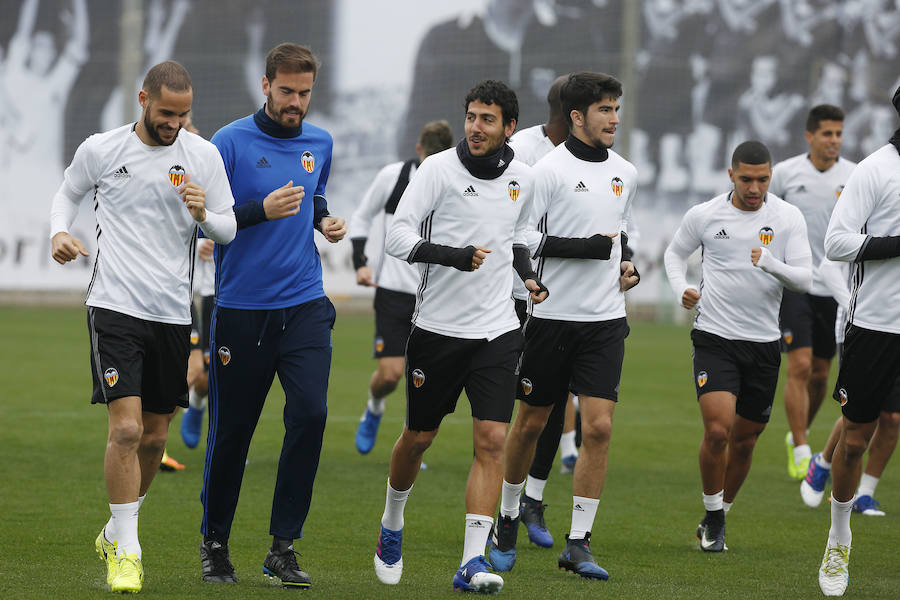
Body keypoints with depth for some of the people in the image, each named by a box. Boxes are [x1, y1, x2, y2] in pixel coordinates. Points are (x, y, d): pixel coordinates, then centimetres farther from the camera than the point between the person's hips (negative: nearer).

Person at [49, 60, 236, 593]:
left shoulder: (203, 155, 1)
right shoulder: (100, 150, -2)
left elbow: (229, 230, 5)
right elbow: (69, 193, 17)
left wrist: (203, 215, -17)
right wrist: (60, 231, -3)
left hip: (173, 312, 3)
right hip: (115, 306, -3)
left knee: (154, 437, 10)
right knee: (126, 429, -15)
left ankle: (116, 533, 32)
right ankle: (126, 551, -6)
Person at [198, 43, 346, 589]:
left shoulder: (320, 144, 10)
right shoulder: (231, 142, -6)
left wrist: (325, 219, 6)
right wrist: (262, 210, -20)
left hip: (305, 305, 3)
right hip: (241, 310, -3)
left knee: (310, 412, -13)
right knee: (231, 429, 3)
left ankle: (284, 546, -5)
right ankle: (214, 544, 23)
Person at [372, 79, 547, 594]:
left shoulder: (522, 178, 6)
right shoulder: (439, 169, -8)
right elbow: (399, 235, -13)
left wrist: (528, 273, 8)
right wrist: (453, 256, -27)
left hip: (498, 330, 2)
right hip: (438, 327, -2)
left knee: (492, 441, -10)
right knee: (419, 436, 10)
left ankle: (473, 561, -11)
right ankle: (392, 525, 38)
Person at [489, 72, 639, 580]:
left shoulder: (625, 173, 12)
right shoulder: (550, 170, -7)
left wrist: (628, 266, 7)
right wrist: (587, 247, -17)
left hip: (606, 319, 4)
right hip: (552, 314, -4)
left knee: (599, 426, -7)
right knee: (531, 422, 7)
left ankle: (579, 543, -4)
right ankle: (508, 520, 27)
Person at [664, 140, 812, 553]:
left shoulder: (788, 217, -2)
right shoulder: (704, 215, -2)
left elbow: (804, 279, -9)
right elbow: (675, 252, 17)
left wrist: (771, 264, -28)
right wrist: (681, 289, -3)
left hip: (763, 342, 2)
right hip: (714, 337, -2)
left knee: (744, 441, 9)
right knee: (717, 430, -18)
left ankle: (718, 518, 30)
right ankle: (713, 518, 2)